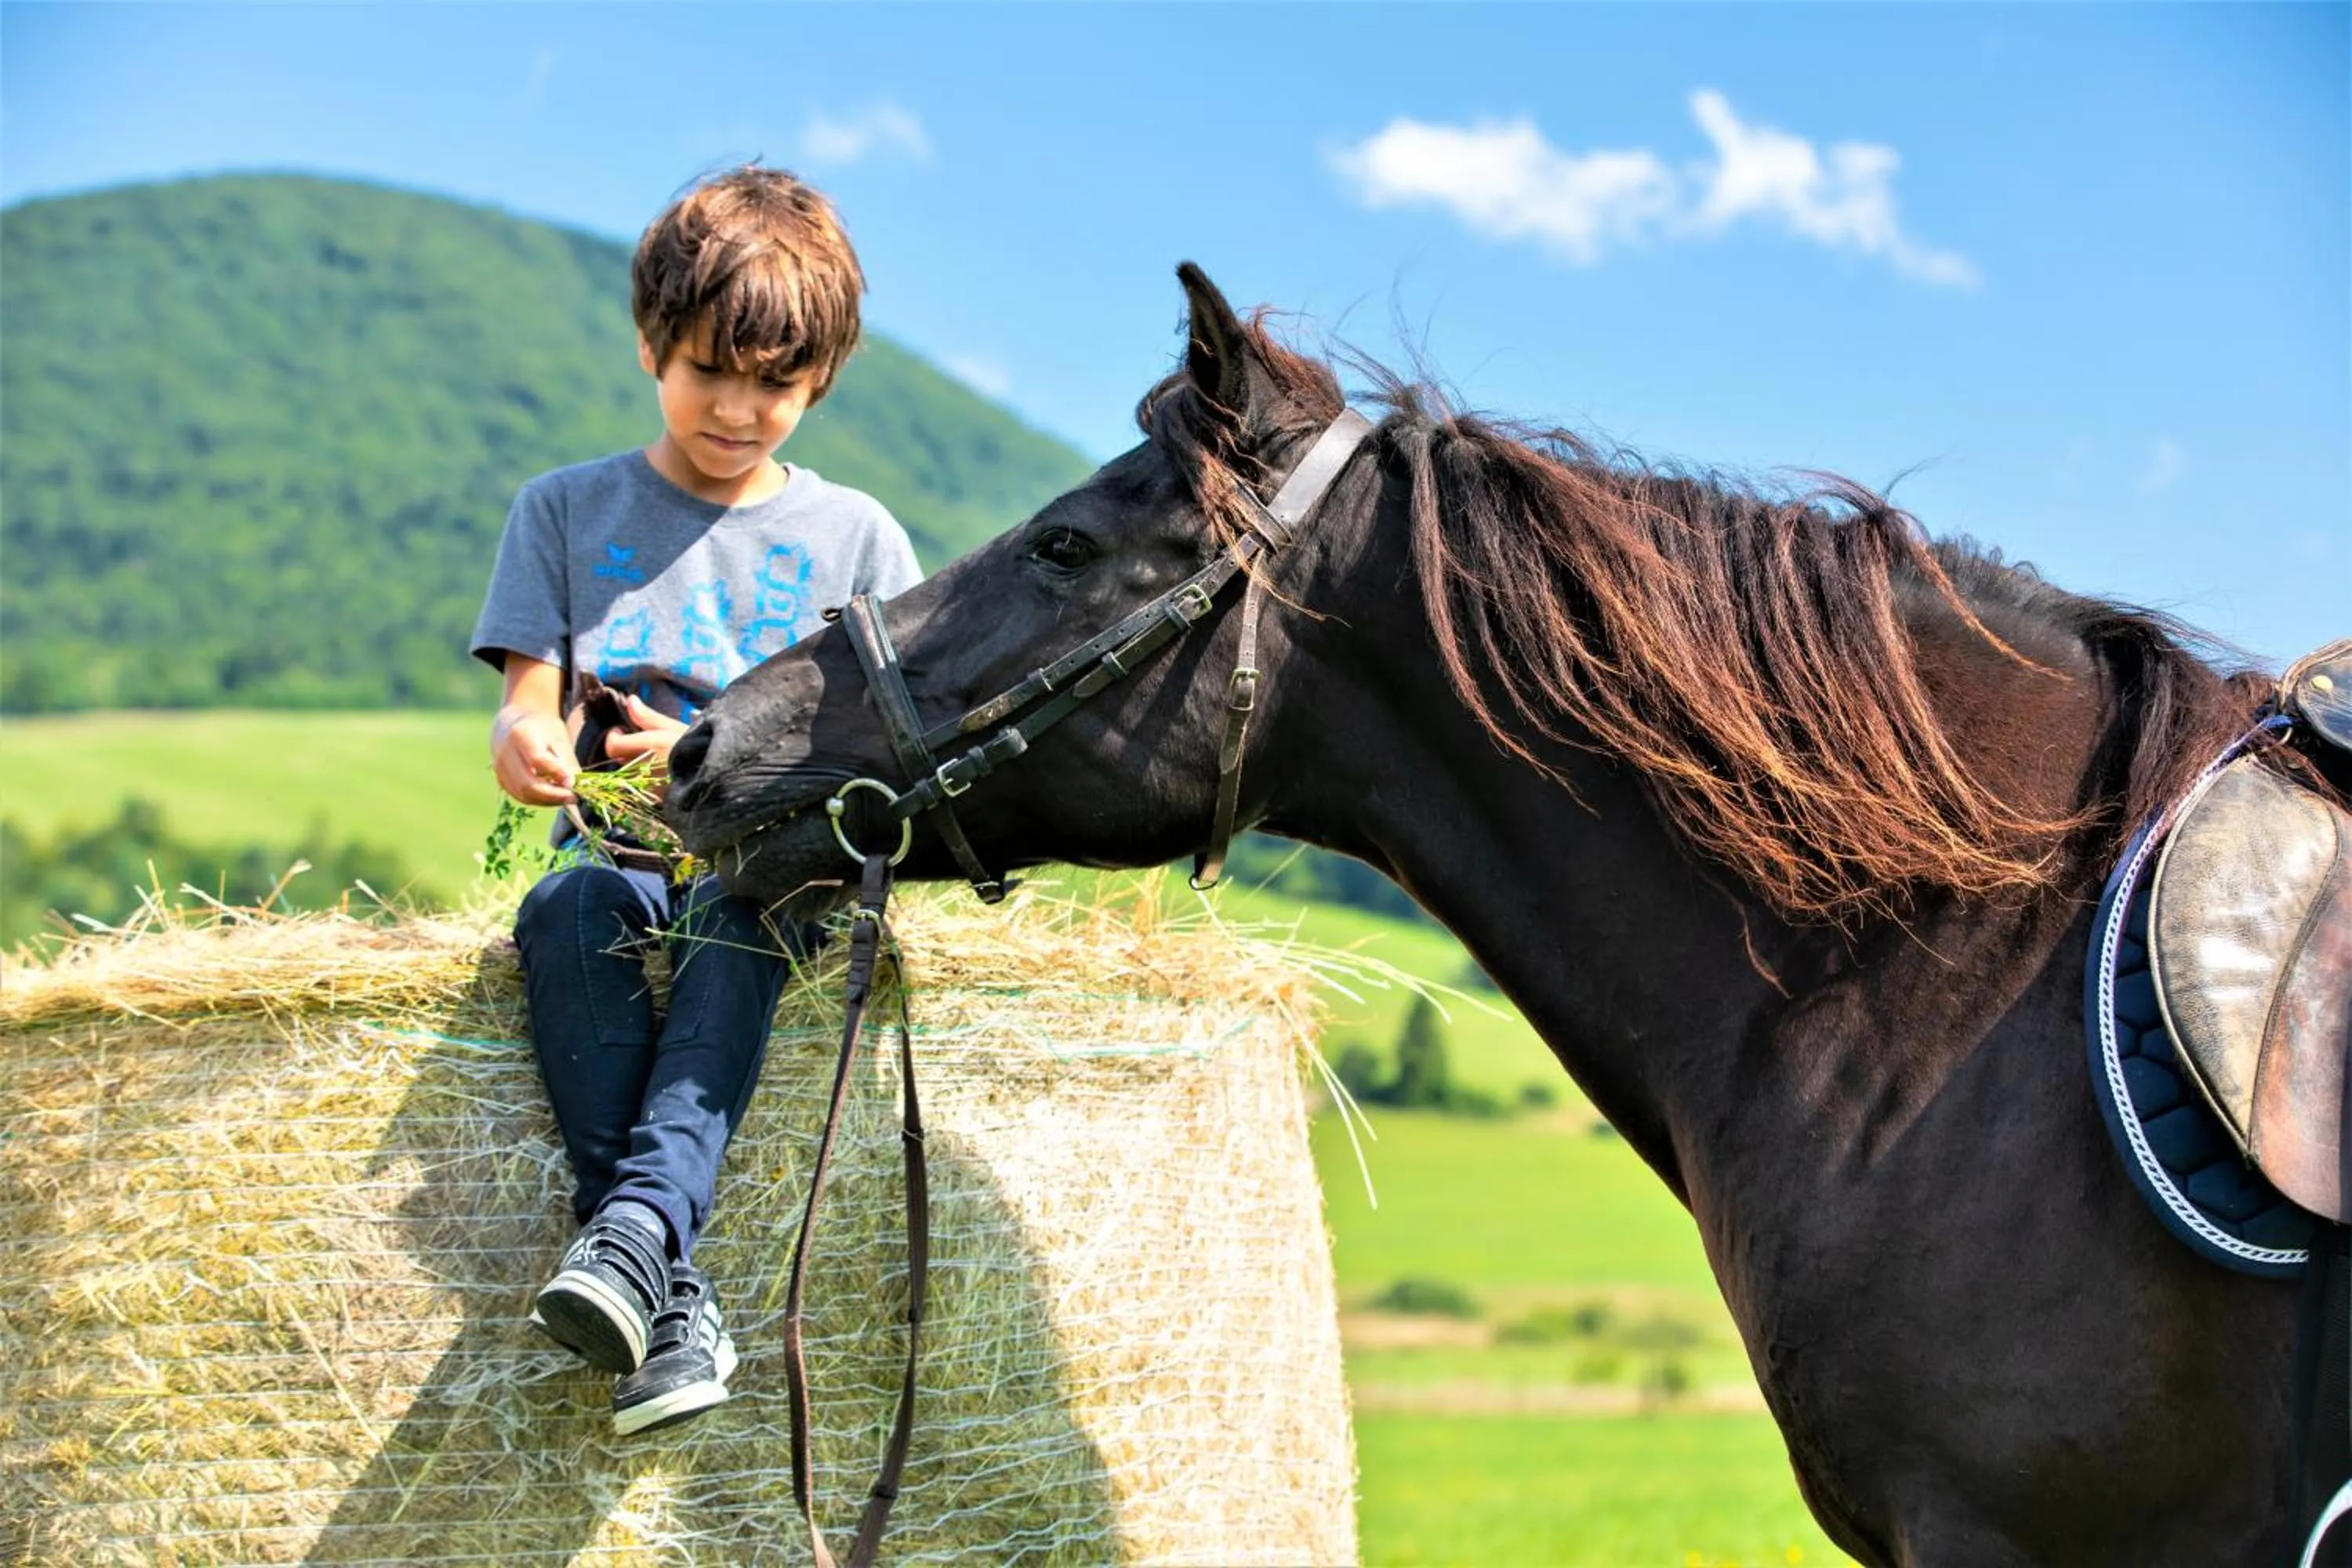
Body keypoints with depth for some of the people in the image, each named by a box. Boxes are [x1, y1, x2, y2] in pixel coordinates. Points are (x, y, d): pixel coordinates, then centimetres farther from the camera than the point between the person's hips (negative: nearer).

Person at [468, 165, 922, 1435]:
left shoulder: (856, 537, 12)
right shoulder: (566, 512, 15)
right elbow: (530, 699, 6)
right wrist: (526, 743, -21)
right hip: (620, 840, 1)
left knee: (739, 903, -37)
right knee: (567, 910, -35)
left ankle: (635, 1226, -54)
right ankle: (671, 1301, -44)